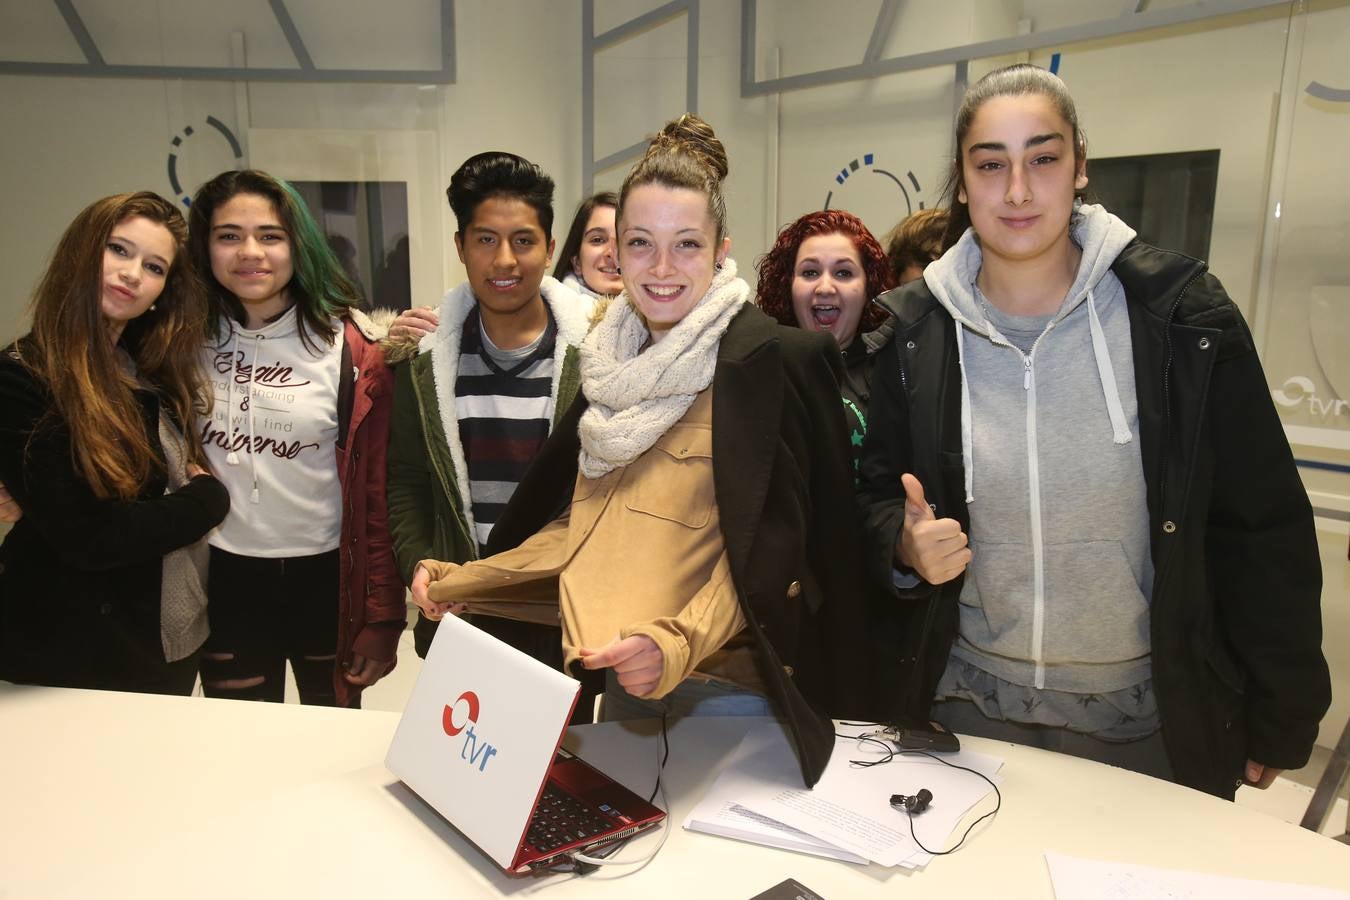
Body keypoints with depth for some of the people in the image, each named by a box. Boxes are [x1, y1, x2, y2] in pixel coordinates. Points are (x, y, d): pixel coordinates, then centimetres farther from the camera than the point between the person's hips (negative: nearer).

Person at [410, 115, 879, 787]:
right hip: (622, 676, 7)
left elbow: (764, 546, -16)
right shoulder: (615, 359, 6)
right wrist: (463, 581, 8)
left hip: (727, 681, -6)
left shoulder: (773, 360, -14)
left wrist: (676, 642, -30)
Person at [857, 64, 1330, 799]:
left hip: (1152, 718, -1)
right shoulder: (917, 330, -6)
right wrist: (906, 544, -19)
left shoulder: (1179, 314, -12)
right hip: (970, 706, 1)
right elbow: (878, 499, 3)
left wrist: (1279, 719, -2)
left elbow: (1264, 529, -6)